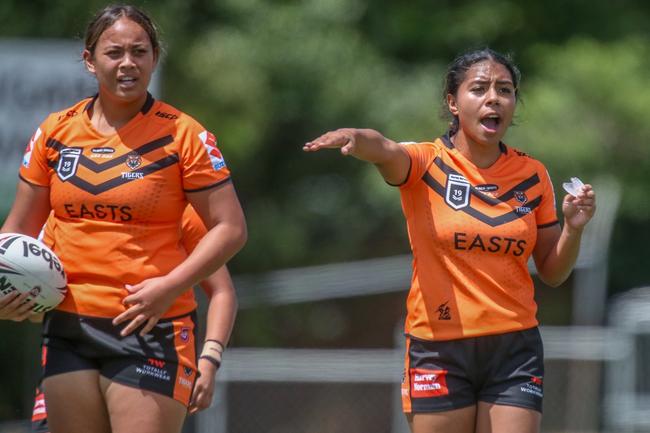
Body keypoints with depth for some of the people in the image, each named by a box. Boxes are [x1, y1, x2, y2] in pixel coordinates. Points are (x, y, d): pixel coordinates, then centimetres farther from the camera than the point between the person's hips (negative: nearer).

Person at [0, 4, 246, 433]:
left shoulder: (183, 135, -4)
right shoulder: (55, 132, 8)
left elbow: (231, 228, -4)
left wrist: (170, 287, -16)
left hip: (153, 328, -4)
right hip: (68, 325, 4)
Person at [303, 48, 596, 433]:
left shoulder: (532, 176, 7)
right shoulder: (427, 163, -3)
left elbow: (552, 273, 12)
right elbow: (386, 151, -28)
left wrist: (573, 227, -7)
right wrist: (356, 138, -50)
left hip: (513, 347, 2)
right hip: (438, 347, -2)